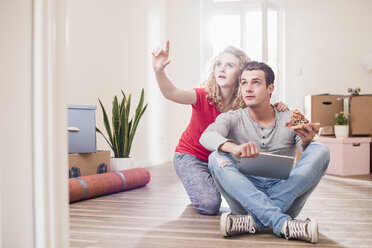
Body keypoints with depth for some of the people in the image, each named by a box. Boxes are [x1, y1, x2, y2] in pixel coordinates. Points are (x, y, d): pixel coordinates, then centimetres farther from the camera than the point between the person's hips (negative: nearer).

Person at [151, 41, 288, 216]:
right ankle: (199, 188, 14)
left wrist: (277, 110, -28)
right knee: (209, 205, -23)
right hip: (191, 156, -3)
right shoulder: (204, 97, -24)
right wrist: (159, 71, -61)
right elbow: (171, 93, -41)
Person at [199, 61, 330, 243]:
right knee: (217, 158, -24)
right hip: (246, 197, -1)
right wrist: (234, 148, -41)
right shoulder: (232, 119, 5)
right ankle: (282, 224, -37)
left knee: (321, 150, -18)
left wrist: (306, 143, -27)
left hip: (285, 195, 1)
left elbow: (312, 162, -2)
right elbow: (206, 136, -18)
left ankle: (254, 221, -30)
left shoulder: (290, 120, 8)